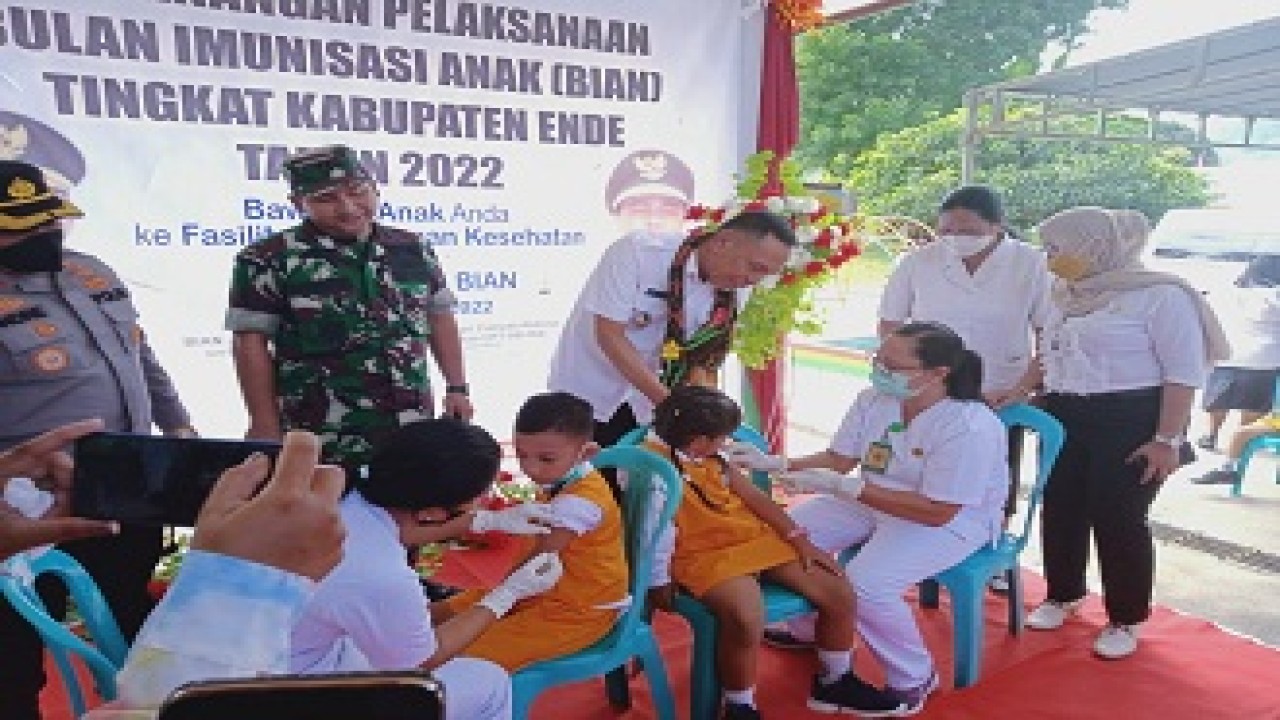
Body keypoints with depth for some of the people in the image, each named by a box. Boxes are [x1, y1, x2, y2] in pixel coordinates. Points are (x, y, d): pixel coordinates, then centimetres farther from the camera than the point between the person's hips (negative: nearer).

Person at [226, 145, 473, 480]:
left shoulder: (413, 250, 6)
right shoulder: (269, 260, -6)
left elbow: (439, 318, 14)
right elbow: (251, 343, -6)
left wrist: (456, 387, 9)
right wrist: (266, 427, -8)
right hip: (321, 440, -4)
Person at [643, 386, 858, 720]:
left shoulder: (713, 457, 10)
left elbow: (755, 497, 12)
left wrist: (799, 539, 7)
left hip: (756, 538, 8)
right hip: (705, 555, -8)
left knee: (839, 593, 1)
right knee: (746, 619, -38)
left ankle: (834, 682, 26)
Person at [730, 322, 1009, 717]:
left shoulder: (971, 428, -29)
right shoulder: (873, 399, -10)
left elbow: (937, 512, -30)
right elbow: (838, 459, -1)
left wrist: (841, 486, -35)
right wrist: (773, 463, -17)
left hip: (953, 521, -7)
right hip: (871, 500, 7)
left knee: (864, 583, -29)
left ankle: (914, 680, 0)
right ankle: (811, 627, 26)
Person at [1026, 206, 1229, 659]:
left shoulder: (1160, 295, -11)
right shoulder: (1065, 297, 9)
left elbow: (1185, 371, -13)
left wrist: (1168, 438, -17)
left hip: (1132, 422, -7)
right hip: (1065, 419, 7)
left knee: (1118, 519, -1)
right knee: (1059, 511, 11)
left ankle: (1125, 620, 17)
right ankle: (1063, 596, 32)